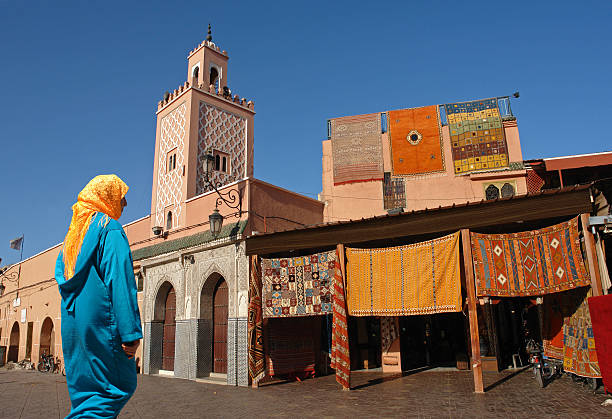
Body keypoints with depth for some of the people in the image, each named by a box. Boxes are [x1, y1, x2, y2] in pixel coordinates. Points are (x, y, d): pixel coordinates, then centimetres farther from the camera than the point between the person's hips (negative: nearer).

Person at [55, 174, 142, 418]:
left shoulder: (75, 230, 16)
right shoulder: (110, 229, -10)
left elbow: (60, 273, 21)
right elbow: (120, 282, -18)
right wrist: (131, 332, -19)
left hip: (71, 323, 9)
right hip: (100, 323, -9)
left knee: (85, 389, 15)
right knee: (118, 388, 0)